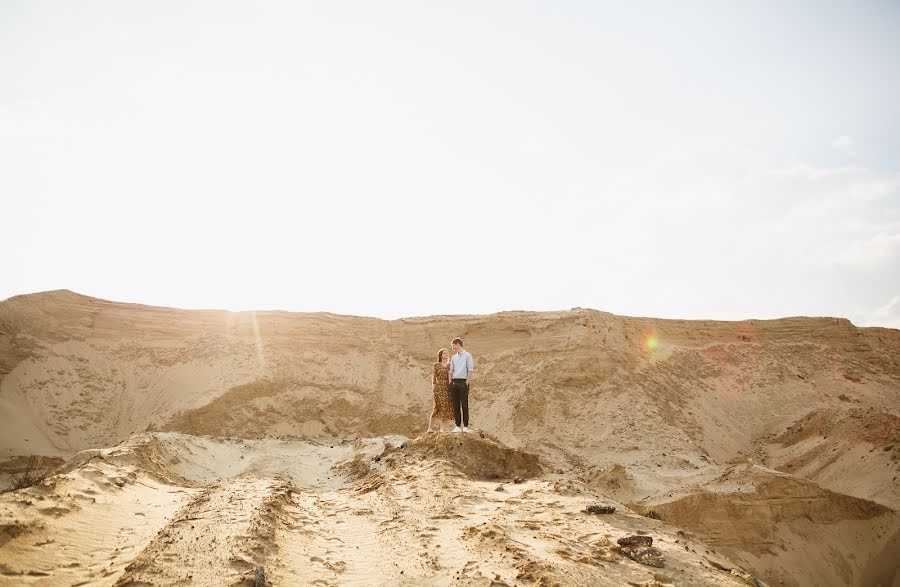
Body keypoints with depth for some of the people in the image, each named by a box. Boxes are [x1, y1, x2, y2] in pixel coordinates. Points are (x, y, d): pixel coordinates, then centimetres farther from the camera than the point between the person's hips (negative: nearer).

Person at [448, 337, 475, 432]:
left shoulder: (467, 355, -1)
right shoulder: (453, 357, 17)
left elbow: (470, 370, -6)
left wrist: (466, 383, -12)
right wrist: (450, 383, 6)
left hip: (463, 382, -6)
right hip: (454, 382, 6)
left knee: (464, 404, -5)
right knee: (455, 405, 4)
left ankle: (465, 426, -2)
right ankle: (458, 426, 8)